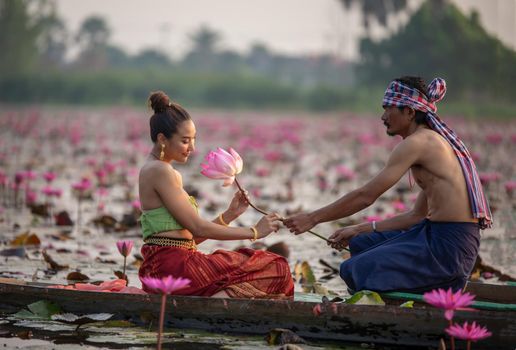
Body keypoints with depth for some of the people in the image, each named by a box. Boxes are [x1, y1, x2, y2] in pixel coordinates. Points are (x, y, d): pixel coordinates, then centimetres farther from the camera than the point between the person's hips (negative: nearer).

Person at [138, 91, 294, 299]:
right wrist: (254, 232, -7)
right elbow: (197, 228, -13)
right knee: (275, 268, -6)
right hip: (173, 265, -10)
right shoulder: (160, 171, -10)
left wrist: (229, 215, 6)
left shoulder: (159, 171, 20)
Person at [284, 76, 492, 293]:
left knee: (354, 269, -10)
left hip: (447, 247, -10)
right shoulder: (434, 141, 19)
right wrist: (358, 230, 20)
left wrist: (313, 218, -4)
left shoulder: (417, 142, -11)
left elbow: (366, 196, -12)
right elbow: (417, 216, 20)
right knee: (362, 244, 20)